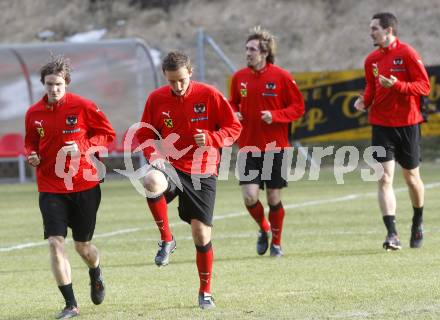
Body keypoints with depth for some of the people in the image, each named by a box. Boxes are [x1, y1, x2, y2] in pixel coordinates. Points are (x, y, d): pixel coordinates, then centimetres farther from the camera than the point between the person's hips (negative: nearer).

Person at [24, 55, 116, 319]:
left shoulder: (83, 107, -8)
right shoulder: (34, 114, 0)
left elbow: (108, 134, -1)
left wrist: (82, 146, -16)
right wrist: (32, 155, -6)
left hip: (84, 185, -2)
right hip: (50, 188, 2)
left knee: (83, 246, 9)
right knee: (55, 243, -13)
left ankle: (96, 275, 47)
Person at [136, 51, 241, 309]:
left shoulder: (209, 96, -6)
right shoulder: (156, 99, -1)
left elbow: (234, 128, -1)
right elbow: (145, 135, 10)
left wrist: (211, 138, -21)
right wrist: (154, 154, -12)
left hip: (202, 173, -1)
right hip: (171, 165, 1)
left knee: (202, 234, -1)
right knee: (152, 181, -36)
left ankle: (206, 292, 21)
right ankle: (167, 240, -15)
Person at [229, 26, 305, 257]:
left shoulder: (281, 77, -7)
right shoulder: (239, 78, 4)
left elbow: (298, 107, -4)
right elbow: (233, 104, 19)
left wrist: (275, 116, -18)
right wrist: (234, 114, -4)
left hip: (275, 147, -2)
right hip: (248, 148, 2)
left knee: (274, 199, 3)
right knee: (250, 196, -10)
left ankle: (276, 242, 23)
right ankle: (263, 229, 20)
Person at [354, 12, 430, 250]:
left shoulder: (407, 54, -10)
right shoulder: (372, 59, 6)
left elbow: (424, 86, -12)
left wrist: (397, 85, -25)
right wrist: (365, 101, -2)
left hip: (407, 124, -3)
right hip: (381, 125, 3)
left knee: (411, 178, 10)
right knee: (384, 179, -10)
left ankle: (418, 224, 35)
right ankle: (392, 235, -15)